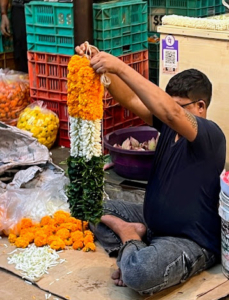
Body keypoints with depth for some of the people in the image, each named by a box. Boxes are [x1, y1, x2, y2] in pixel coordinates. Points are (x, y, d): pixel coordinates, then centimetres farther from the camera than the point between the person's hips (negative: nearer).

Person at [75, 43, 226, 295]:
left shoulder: (210, 135, -22)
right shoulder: (168, 124, 1)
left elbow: (170, 112, -40)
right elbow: (129, 99, -7)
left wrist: (121, 68, -42)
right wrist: (103, 69, -26)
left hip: (191, 242, -8)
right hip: (153, 223, 9)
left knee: (137, 273, -37)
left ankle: (130, 238, -6)